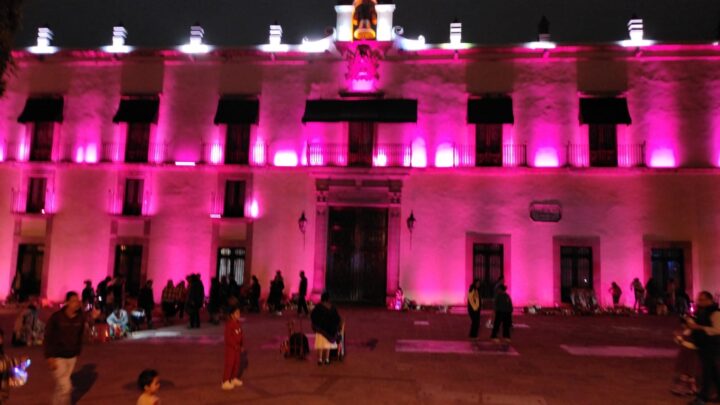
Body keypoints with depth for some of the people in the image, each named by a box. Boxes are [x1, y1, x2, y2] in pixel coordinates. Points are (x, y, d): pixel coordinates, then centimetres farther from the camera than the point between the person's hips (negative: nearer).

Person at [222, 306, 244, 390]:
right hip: (230, 347, -8)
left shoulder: (238, 323, 5)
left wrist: (241, 346, 9)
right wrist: (235, 346, -18)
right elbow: (228, 337, -21)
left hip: (237, 347, 8)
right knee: (229, 364, -5)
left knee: (237, 363, 15)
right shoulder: (229, 324, -20)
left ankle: (234, 379, 29)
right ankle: (225, 382, 2)